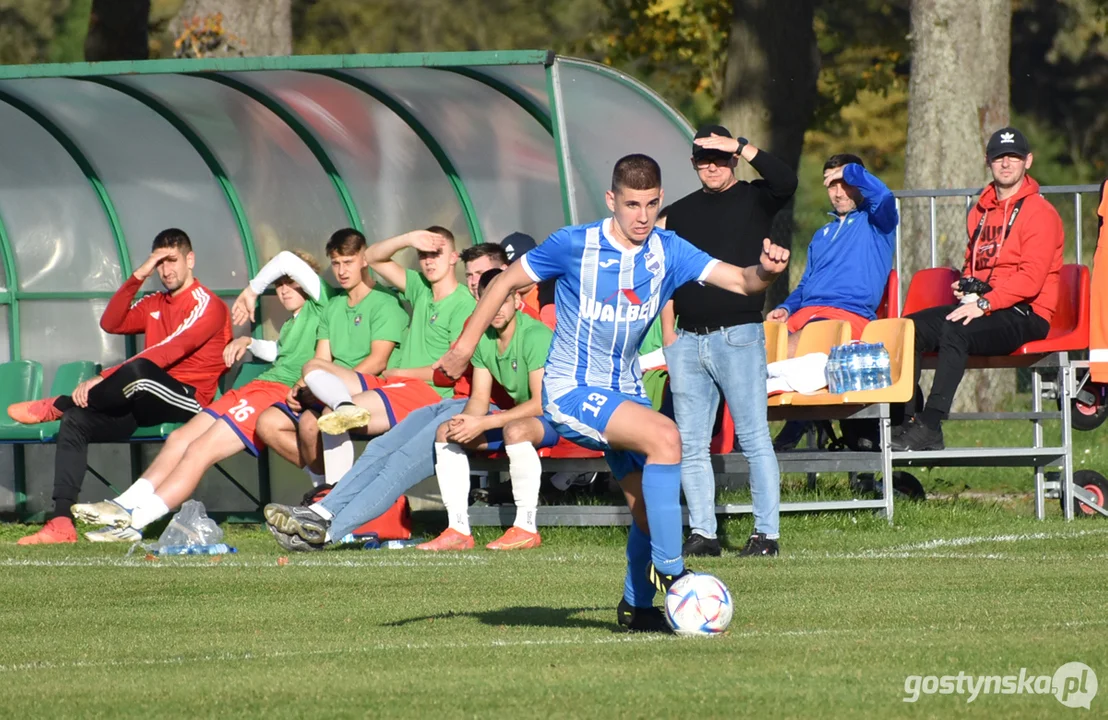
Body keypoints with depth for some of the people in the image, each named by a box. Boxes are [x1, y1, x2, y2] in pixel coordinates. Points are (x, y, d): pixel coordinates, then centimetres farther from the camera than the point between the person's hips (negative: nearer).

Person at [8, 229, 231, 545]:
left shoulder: (207, 305, -5)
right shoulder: (154, 304, 22)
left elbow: (169, 352, -18)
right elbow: (110, 324, 9)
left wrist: (103, 379, -22)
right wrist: (138, 276, -1)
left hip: (187, 401, -8)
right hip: (146, 402, 8)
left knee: (139, 370, -40)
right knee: (75, 421, -16)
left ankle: (57, 406, -18)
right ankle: (61, 522, -25)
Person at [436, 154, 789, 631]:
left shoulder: (668, 252, -4)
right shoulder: (574, 246, -14)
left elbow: (739, 280, -13)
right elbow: (507, 282, -1)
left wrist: (765, 272, -36)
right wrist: (465, 346, -1)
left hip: (624, 391, 6)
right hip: (570, 390, -6)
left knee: (648, 504, 4)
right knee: (665, 436, -28)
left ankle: (636, 605, 27)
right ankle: (666, 569, -24)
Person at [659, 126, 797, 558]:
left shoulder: (754, 200, 4)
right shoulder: (680, 213, 17)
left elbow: (786, 182, -18)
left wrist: (741, 146, -17)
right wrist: (668, 335, 8)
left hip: (738, 337, -5)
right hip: (688, 340, 5)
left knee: (754, 438, -6)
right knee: (690, 445, 2)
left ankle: (766, 533, -5)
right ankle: (702, 534, 5)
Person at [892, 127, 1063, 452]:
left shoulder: (1040, 213, -6)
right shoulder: (980, 212, 19)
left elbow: (1031, 279, -15)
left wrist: (984, 303, -23)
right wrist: (966, 287, 9)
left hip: (1025, 315, -8)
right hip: (980, 308, 8)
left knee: (954, 333, -35)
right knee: (910, 328, -14)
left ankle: (929, 428, -40)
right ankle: (906, 420, -22)